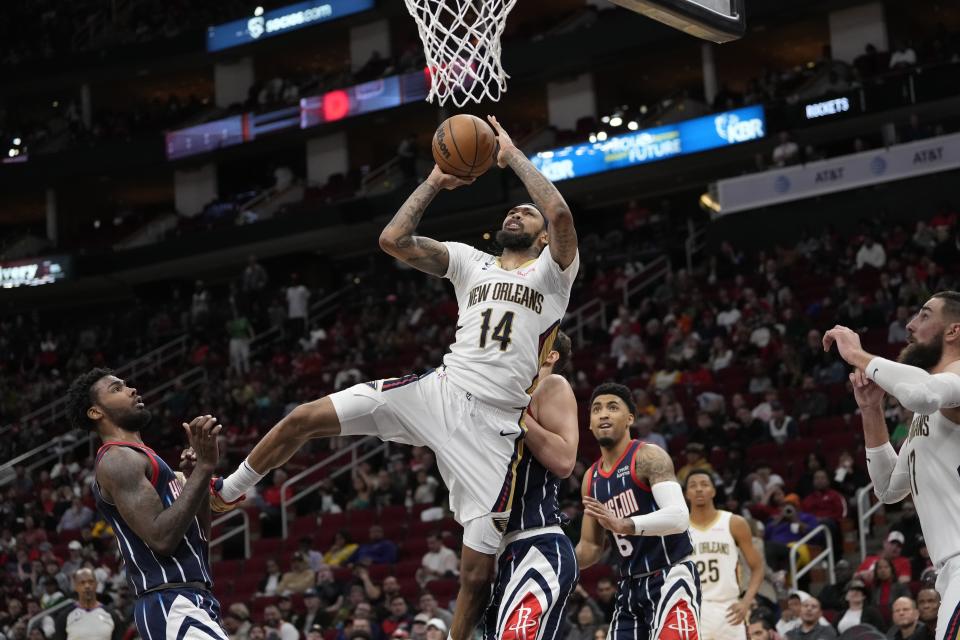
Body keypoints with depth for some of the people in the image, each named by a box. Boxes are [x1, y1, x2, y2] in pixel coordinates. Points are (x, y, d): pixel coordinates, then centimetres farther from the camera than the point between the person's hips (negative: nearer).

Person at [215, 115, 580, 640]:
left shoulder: (553, 271, 7)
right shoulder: (470, 262, 18)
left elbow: (560, 213, -14)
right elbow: (393, 240, 7)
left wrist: (513, 156, -5)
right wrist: (435, 182, 10)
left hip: (493, 424, -4)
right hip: (438, 392, 4)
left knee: (478, 572, -4)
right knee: (304, 419, -3)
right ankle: (226, 492, 19)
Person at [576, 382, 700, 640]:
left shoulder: (649, 457, -11)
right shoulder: (591, 478, 13)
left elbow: (679, 517, -26)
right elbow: (590, 547, 19)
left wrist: (624, 525, -38)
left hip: (671, 578, -8)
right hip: (630, 588, 8)